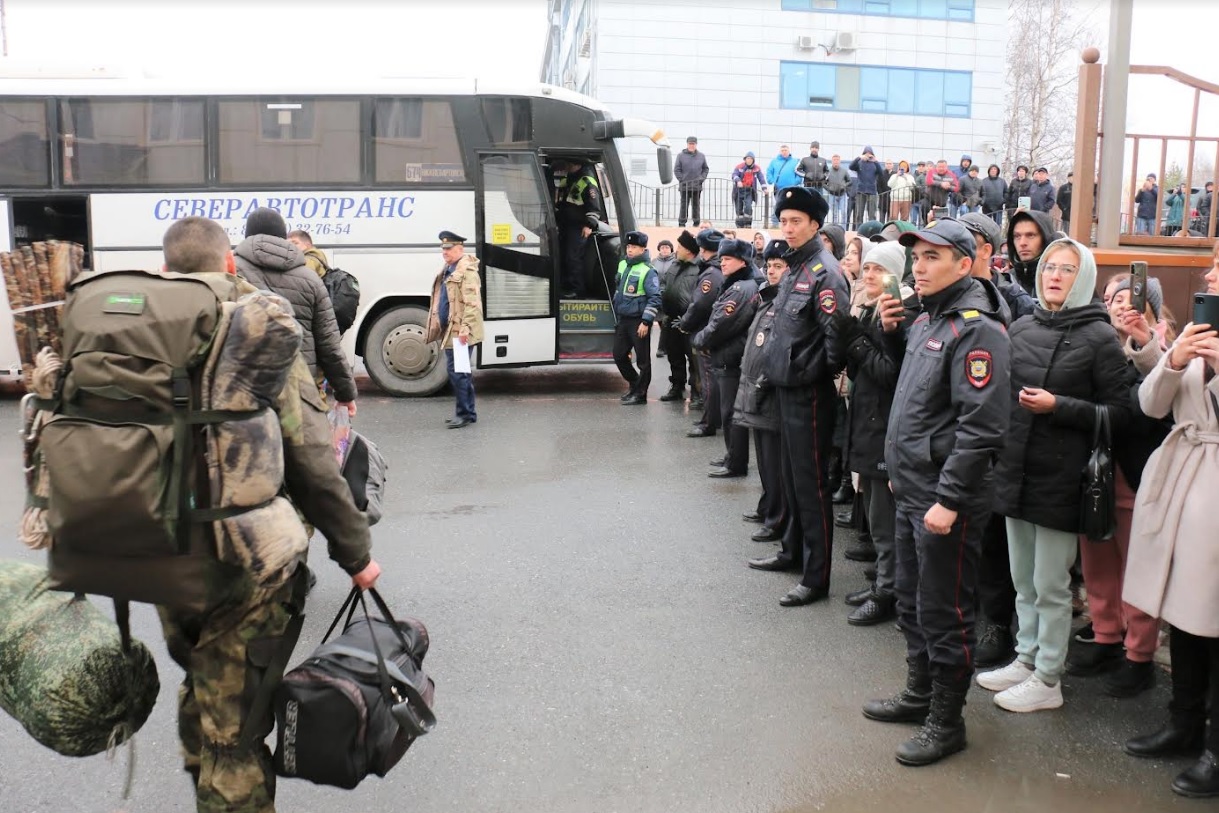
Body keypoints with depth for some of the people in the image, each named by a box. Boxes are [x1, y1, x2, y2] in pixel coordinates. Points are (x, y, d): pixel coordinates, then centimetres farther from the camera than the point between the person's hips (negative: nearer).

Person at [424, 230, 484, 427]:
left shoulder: (467, 271, -14)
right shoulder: (448, 270, 17)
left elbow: (472, 303, -21)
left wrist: (465, 328, -26)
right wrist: (437, 327, 21)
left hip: (460, 333, -10)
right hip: (450, 331, 10)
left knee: (457, 372, -8)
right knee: (461, 372, 14)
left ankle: (465, 414, 0)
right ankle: (468, 412, 23)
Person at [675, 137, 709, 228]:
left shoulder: (701, 156, 8)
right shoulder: (681, 155, -1)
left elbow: (706, 169, 14)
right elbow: (677, 170, -1)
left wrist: (701, 178, -2)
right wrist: (682, 179, -10)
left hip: (697, 186, 3)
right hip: (684, 186, -3)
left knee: (696, 206, 9)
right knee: (684, 206, -1)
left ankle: (696, 223, 14)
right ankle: (681, 224, 2)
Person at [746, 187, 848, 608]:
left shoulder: (824, 271, -15)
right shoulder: (793, 269, 13)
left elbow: (836, 333, -23)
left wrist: (827, 373, -11)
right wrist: (777, 361, 14)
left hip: (810, 392, -9)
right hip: (787, 386, 9)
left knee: (811, 483, -3)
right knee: (792, 478, 20)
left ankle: (816, 577, 4)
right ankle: (794, 552, 35)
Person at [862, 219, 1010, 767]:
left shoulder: (976, 328, -16)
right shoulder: (925, 321, 13)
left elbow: (981, 426, -22)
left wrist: (949, 499, -23)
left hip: (946, 498, -9)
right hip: (910, 490, 9)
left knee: (943, 611, 2)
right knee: (911, 600, 19)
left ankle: (946, 721, 16)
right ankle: (919, 694, 35)